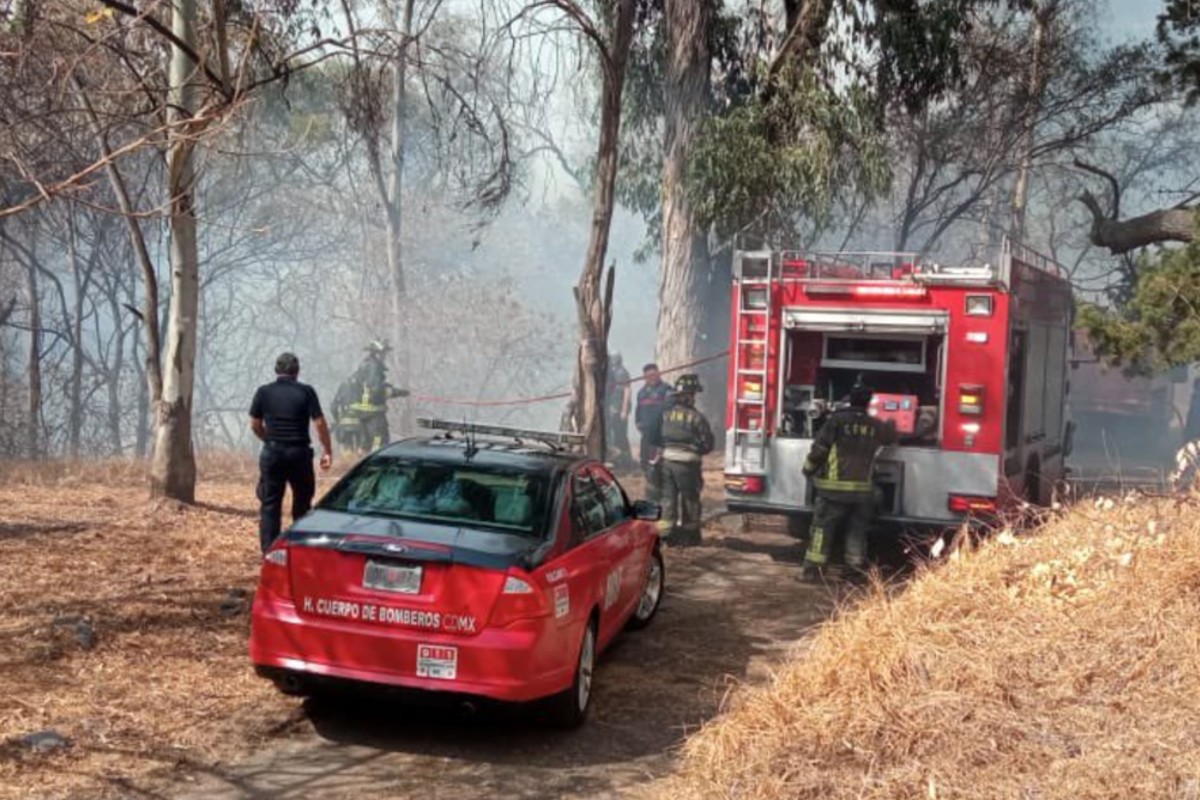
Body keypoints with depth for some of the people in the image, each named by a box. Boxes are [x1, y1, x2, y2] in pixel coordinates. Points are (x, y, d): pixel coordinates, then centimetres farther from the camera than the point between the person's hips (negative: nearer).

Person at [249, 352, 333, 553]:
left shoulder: (264, 392, 1)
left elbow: (255, 425, 6)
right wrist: (327, 451, 0)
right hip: (299, 452, 0)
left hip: (272, 453, 1)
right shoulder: (306, 391, -4)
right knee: (302, 503, 14)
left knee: (270, 505, 5)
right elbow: (320, 423, -8)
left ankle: (269, 551, 2)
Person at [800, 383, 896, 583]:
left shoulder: (837, 420, -7)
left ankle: (814, 570, 0)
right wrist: (891, 426, 53)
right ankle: (856, 572, 13)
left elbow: (820, 448, -8)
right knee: (857, 530, 12)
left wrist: (809, 469, 7)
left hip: (835, 487, -3)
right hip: (863, 489, 3)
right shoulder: (876, 426, 6)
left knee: (823, 528, 1)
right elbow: (891, 436, 29)